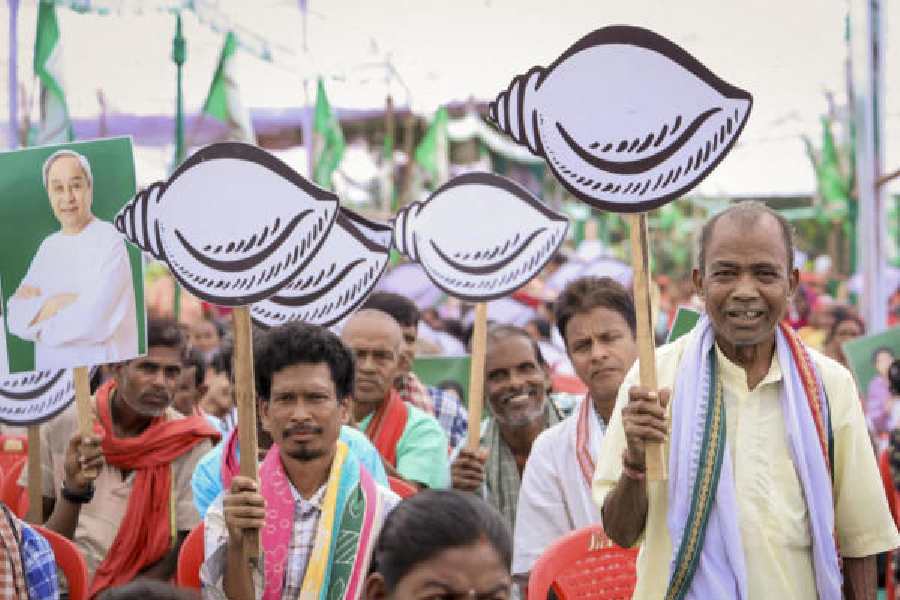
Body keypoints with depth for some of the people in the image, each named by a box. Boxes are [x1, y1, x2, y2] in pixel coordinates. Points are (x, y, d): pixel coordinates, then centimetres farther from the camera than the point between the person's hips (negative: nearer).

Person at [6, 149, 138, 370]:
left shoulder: (109, 240, -9)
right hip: (52, 376, 6)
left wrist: (38, 312, -3)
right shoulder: (49, 246, 11)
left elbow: (95, 321, -18)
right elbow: (16, 318, 4)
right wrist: (50, 305, -14)